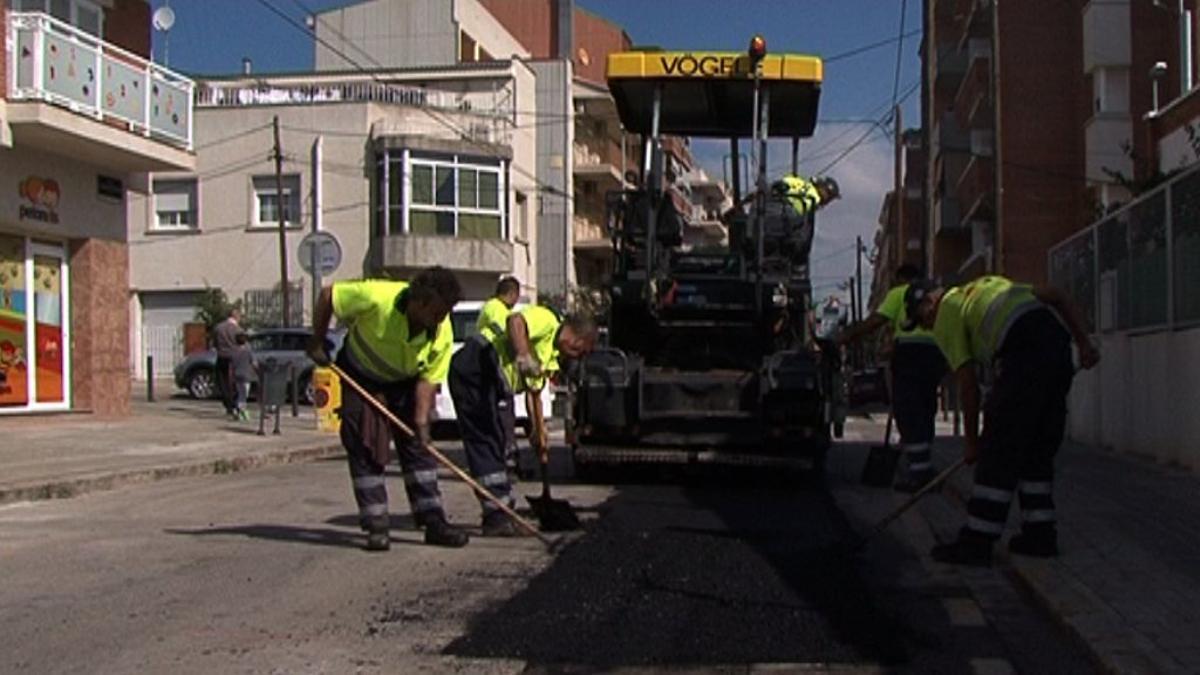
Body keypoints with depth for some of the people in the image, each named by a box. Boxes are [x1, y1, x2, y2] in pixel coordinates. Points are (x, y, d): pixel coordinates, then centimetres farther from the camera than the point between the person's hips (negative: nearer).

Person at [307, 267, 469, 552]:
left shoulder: (443, 333, -23)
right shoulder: (376, 298, -34)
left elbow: (429, 378, -16)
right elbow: (328, 295, -21)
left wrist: (421, 419, -26)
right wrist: (317, 343, -13)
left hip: (404, 384, 3)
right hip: (361, 378, -3)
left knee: (419, 446, -2)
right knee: (365, 450, -8)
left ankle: (433, 521, 1)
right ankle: (376, 525, -2)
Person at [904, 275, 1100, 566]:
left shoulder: (946, 315, 11)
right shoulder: (988, 284, 32)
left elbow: (968, 384, 5)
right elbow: (1057, 296, 22)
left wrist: (971, 440, 12)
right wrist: (1083, 343, 17)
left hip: (1022, 359, -8)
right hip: (1059, 349, 8)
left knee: (998, 452, -4)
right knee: (1038, 450, 17)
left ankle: (977, 541, -3)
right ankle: (1040, 533, 20)